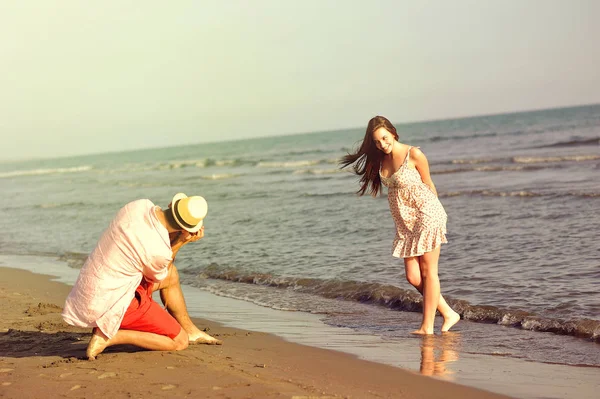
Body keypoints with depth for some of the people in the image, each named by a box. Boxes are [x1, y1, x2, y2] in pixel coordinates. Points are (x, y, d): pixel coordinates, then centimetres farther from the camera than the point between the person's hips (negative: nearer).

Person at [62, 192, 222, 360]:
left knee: (171, 274, 22)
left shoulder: (139, 205, -11)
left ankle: (190, 330, 38)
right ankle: (109, 336, -5)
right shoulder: (160, 252, -27)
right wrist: (180, 242, -7)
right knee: (180, 342, 1)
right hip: (112, 304, -8)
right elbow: (158, 277, -1)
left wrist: (176, 239, -5)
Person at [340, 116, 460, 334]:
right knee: (413, 277, 2)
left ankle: (428, 326, 2)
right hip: (405, 223, 7)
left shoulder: (414, 155, -12)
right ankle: (448, 314, 16)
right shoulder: (381, 160, 7)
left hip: (426, 215, -7)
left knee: (428, 271, -2)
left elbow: (429, 186, -1)